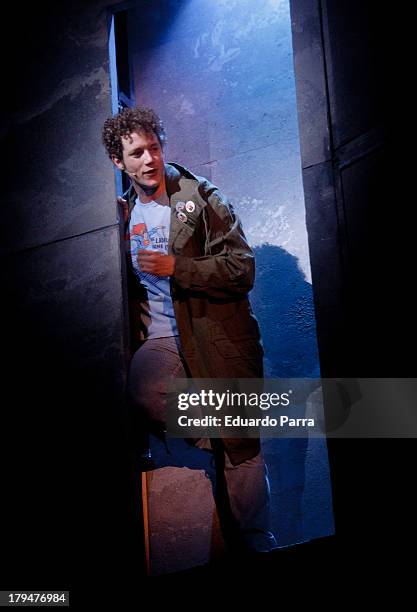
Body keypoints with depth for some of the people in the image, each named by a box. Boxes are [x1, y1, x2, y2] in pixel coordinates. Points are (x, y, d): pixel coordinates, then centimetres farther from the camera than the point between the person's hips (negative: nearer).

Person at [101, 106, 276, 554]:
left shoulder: (203, 199, -3)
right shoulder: (123, 214, 12)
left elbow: (242, 268, -11)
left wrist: (175, 268, -17)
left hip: (218, 337, -3)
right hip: (162, 338, 3)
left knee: (241, 442, 2)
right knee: (139, 390, -30)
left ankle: (252, 536, 25)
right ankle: (212, 443, -1)